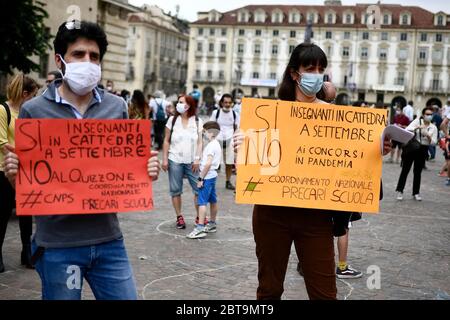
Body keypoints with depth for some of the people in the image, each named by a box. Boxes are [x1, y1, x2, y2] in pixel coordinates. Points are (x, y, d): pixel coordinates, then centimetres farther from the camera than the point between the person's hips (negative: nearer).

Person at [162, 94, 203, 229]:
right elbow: (166, 141, 4)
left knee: (199, 189, -1)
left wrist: (197, 159, -6)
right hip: (175, 160, 0)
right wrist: (165, 159, -1)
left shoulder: (197, 121, 2)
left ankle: (199, 216, 11)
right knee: (176, 190, 5)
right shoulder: (172, 120, 3)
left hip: (191, 161, 0)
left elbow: (199, 142, 3)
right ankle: (179, 217, 15)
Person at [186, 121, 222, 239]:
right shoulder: (216, 144, 14)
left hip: (207, 177, -11)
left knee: (202, 202, -11)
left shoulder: (211, 145, -17)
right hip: (212, 176, 11)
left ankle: (200, 228, -14)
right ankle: (212, 224, 28)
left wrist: (200, 178, -20)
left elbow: (208, 163, -24)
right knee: (213, 201, 17)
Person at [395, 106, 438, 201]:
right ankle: (400, 191, 4)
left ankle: (416, 192, 16)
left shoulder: (433, 128, 5)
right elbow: (407, 130, -13)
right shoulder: (417, 121, -1)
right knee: (405, 169, -1)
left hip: (423, 150, 2)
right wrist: (417, 128, -26)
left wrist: (429, 136, -17)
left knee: (418, 172, 7)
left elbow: (434, 142, 1)